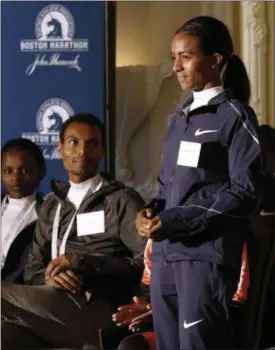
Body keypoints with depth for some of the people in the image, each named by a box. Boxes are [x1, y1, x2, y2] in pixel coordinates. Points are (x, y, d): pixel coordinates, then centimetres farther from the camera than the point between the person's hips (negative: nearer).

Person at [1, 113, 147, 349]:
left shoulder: (122, 200, 8)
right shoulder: (52, 205, 27)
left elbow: (146, 261, -4)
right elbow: (33, 269, 22)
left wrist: (80, 262, -10)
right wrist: (49, 276, -3)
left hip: (94, 311, -5)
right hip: (50, 308, 5)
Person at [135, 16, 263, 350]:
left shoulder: (235, 116, -4)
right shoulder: (179, 118, 18)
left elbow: (244, 191, -10)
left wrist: (176, 222, -15)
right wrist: (151, 211, 1)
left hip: (207, 254, -7)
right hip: (165, 252, 7)